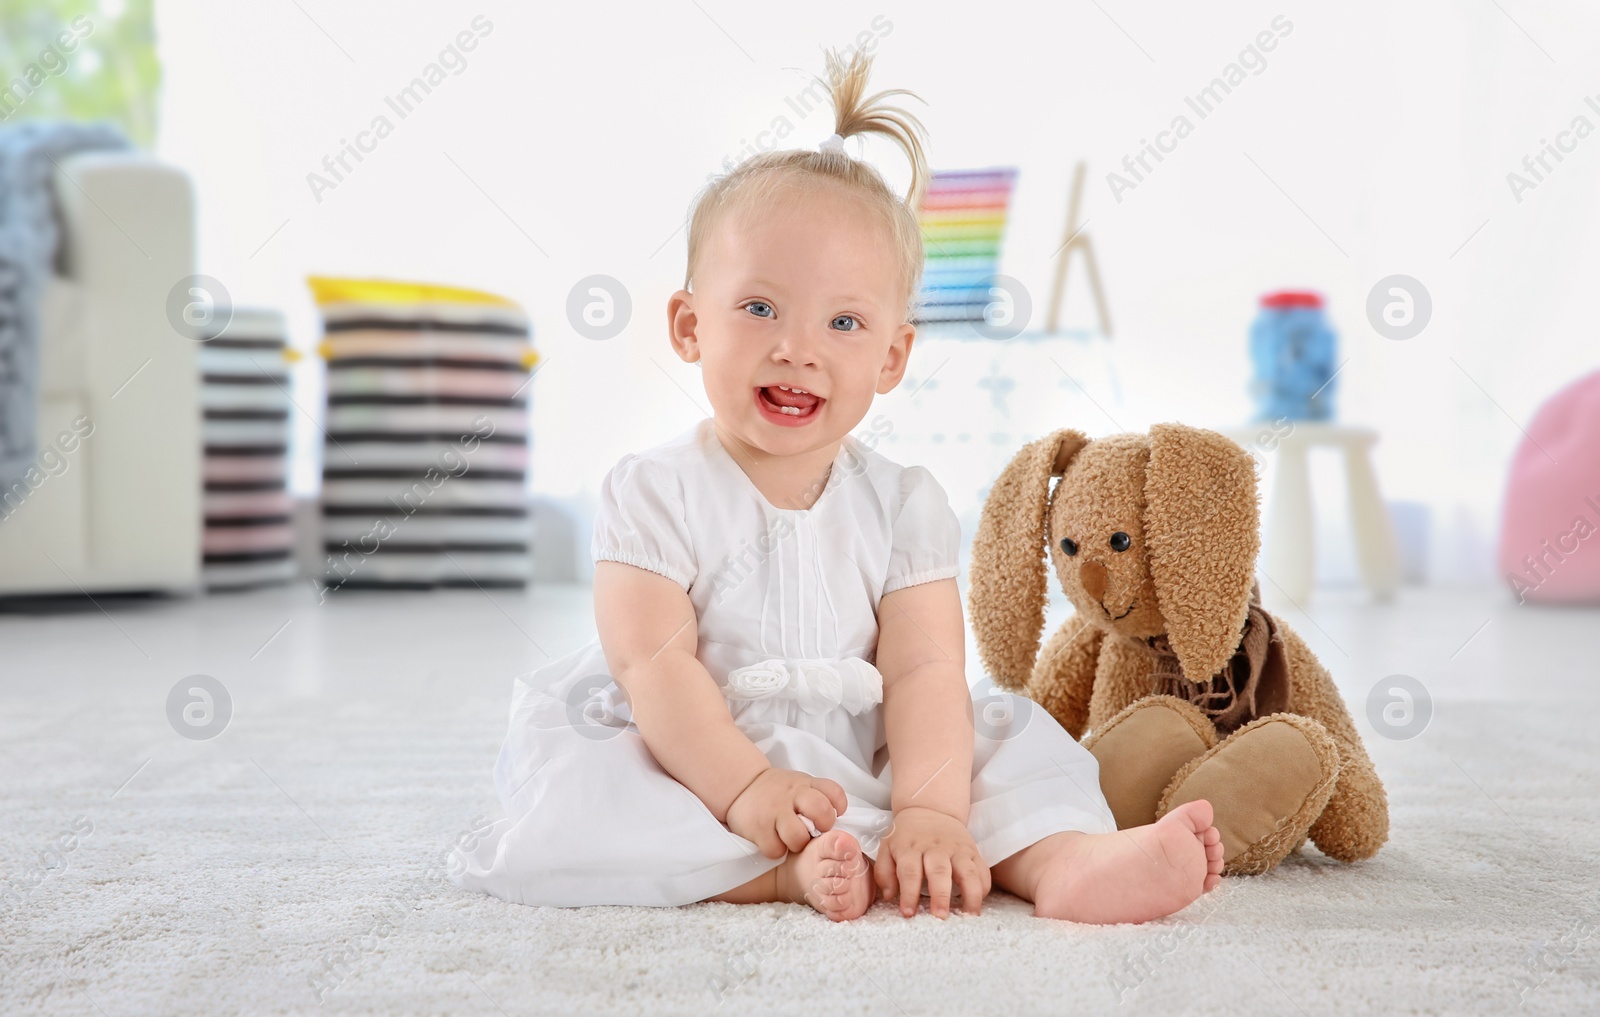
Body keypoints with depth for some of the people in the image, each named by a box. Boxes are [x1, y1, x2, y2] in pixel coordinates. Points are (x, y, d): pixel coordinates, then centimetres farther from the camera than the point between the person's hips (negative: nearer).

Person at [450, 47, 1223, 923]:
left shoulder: (904, 504, -1)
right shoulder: (656, 491, -8)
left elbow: (924, 670, -10)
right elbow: (653, 665, -16)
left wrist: (930, 809, -26)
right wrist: (743, 788, -28)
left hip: (858, 769, 3)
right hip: (690, 764, -3)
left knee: (1011, 736, -10)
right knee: (567, 780, -30)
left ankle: (1069, 858, -35)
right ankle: (788, 871, -39)